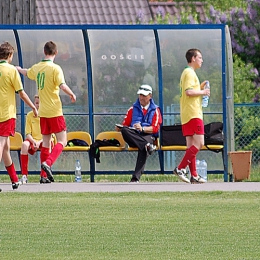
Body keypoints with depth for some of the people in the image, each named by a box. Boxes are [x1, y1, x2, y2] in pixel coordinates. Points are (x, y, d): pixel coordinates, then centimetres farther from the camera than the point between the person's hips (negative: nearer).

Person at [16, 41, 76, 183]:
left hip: (43, 112, 6)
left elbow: (27, 73, 29)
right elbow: (62, 86, -22)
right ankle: (48, 163, -25)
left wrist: (19, 69, 52)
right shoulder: (55, 68, -12)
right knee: (62, 141, -3)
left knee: (46, 143, 12)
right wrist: (72, 94, -2)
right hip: (55, 111, -6)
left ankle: (44, 175, 10)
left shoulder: (36, 68, 7)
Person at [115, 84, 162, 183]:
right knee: (124, 130, -33)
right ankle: (147, 145, -48)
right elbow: (125, 125, 17)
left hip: (148, 136, -3)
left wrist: (142, 129, -17)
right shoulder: (133, 109, 23)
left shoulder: (155, 110, 15)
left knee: (145, 145, -39)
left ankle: (136, 178, -47)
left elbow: (155, 128, 1)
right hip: (134, 136, 3)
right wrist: (119, 127, -7)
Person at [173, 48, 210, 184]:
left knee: (191, 145, 7)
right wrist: (203, 92, -9)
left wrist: (199, 87, 14)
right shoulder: (190, 73, -10)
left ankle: (193, 175, 6)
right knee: (199, 143, -12)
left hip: (187, 115, 11)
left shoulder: (187, 72, 22)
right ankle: (180, 168, -15)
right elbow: (188, 91, -21)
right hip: (193, 114, -11)